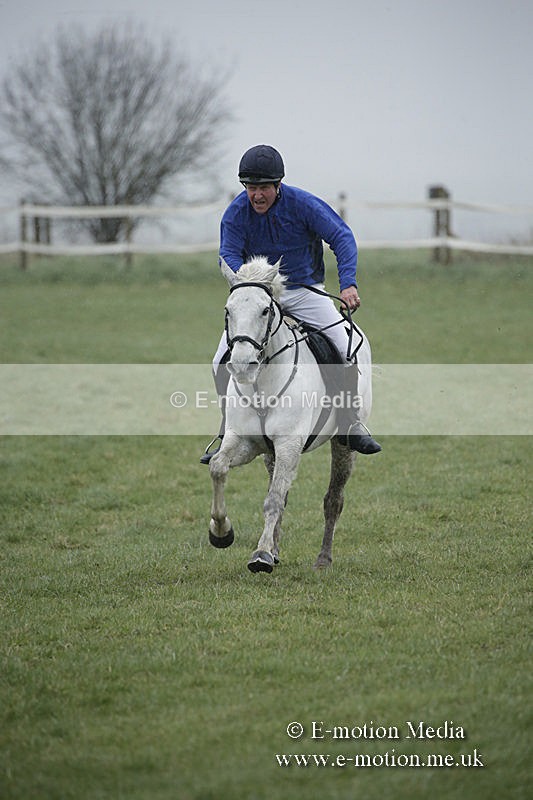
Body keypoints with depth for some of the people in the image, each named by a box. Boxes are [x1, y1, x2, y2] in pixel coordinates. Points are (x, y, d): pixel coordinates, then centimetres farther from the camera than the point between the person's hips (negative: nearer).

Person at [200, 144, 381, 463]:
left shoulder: (303, 204, -17)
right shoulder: (235, 214, -12)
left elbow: (342, 237, -21)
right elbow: (230, 256, -20)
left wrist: (348, 283, -38)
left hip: (305, 290, -1)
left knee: (347, 350, -17)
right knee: (223, 361, -12)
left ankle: (353, 426, 3)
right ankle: (228, 434, 5)